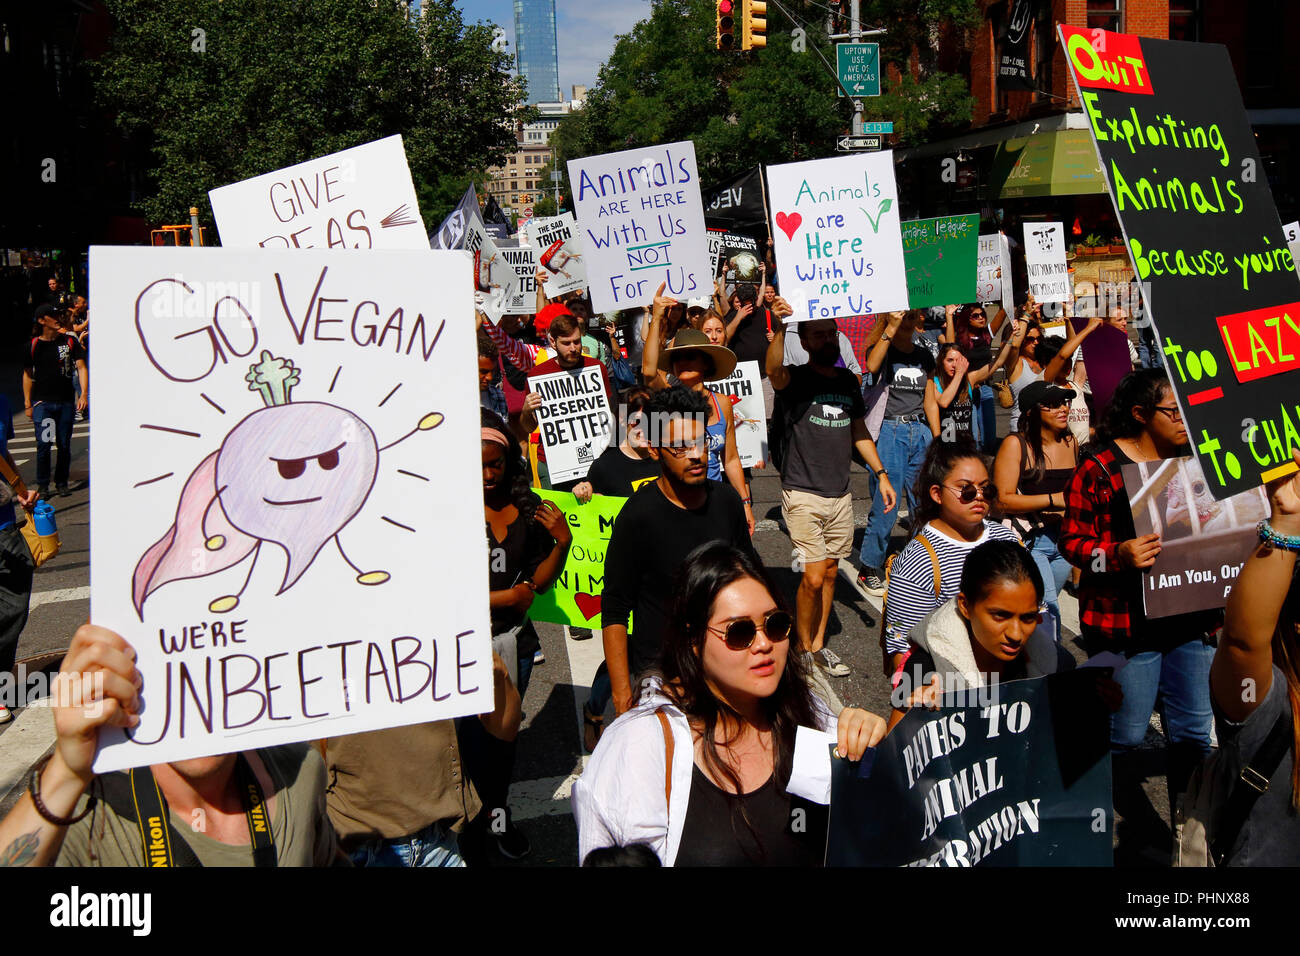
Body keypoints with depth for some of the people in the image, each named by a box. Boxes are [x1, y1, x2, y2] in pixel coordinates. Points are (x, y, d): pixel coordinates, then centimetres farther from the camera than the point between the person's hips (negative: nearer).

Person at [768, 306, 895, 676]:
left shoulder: (848, 381, 11)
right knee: (813, 576, -8)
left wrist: (881, 474, 14)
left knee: (830, 572, 10)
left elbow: (859, 432, 20)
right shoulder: (796, 379, -7)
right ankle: (803, 648, 10)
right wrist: (779, 328, -47)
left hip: (840, 494, 6)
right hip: (803, 495, -6)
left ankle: (819, 644, 23)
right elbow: (774, 372, -32)